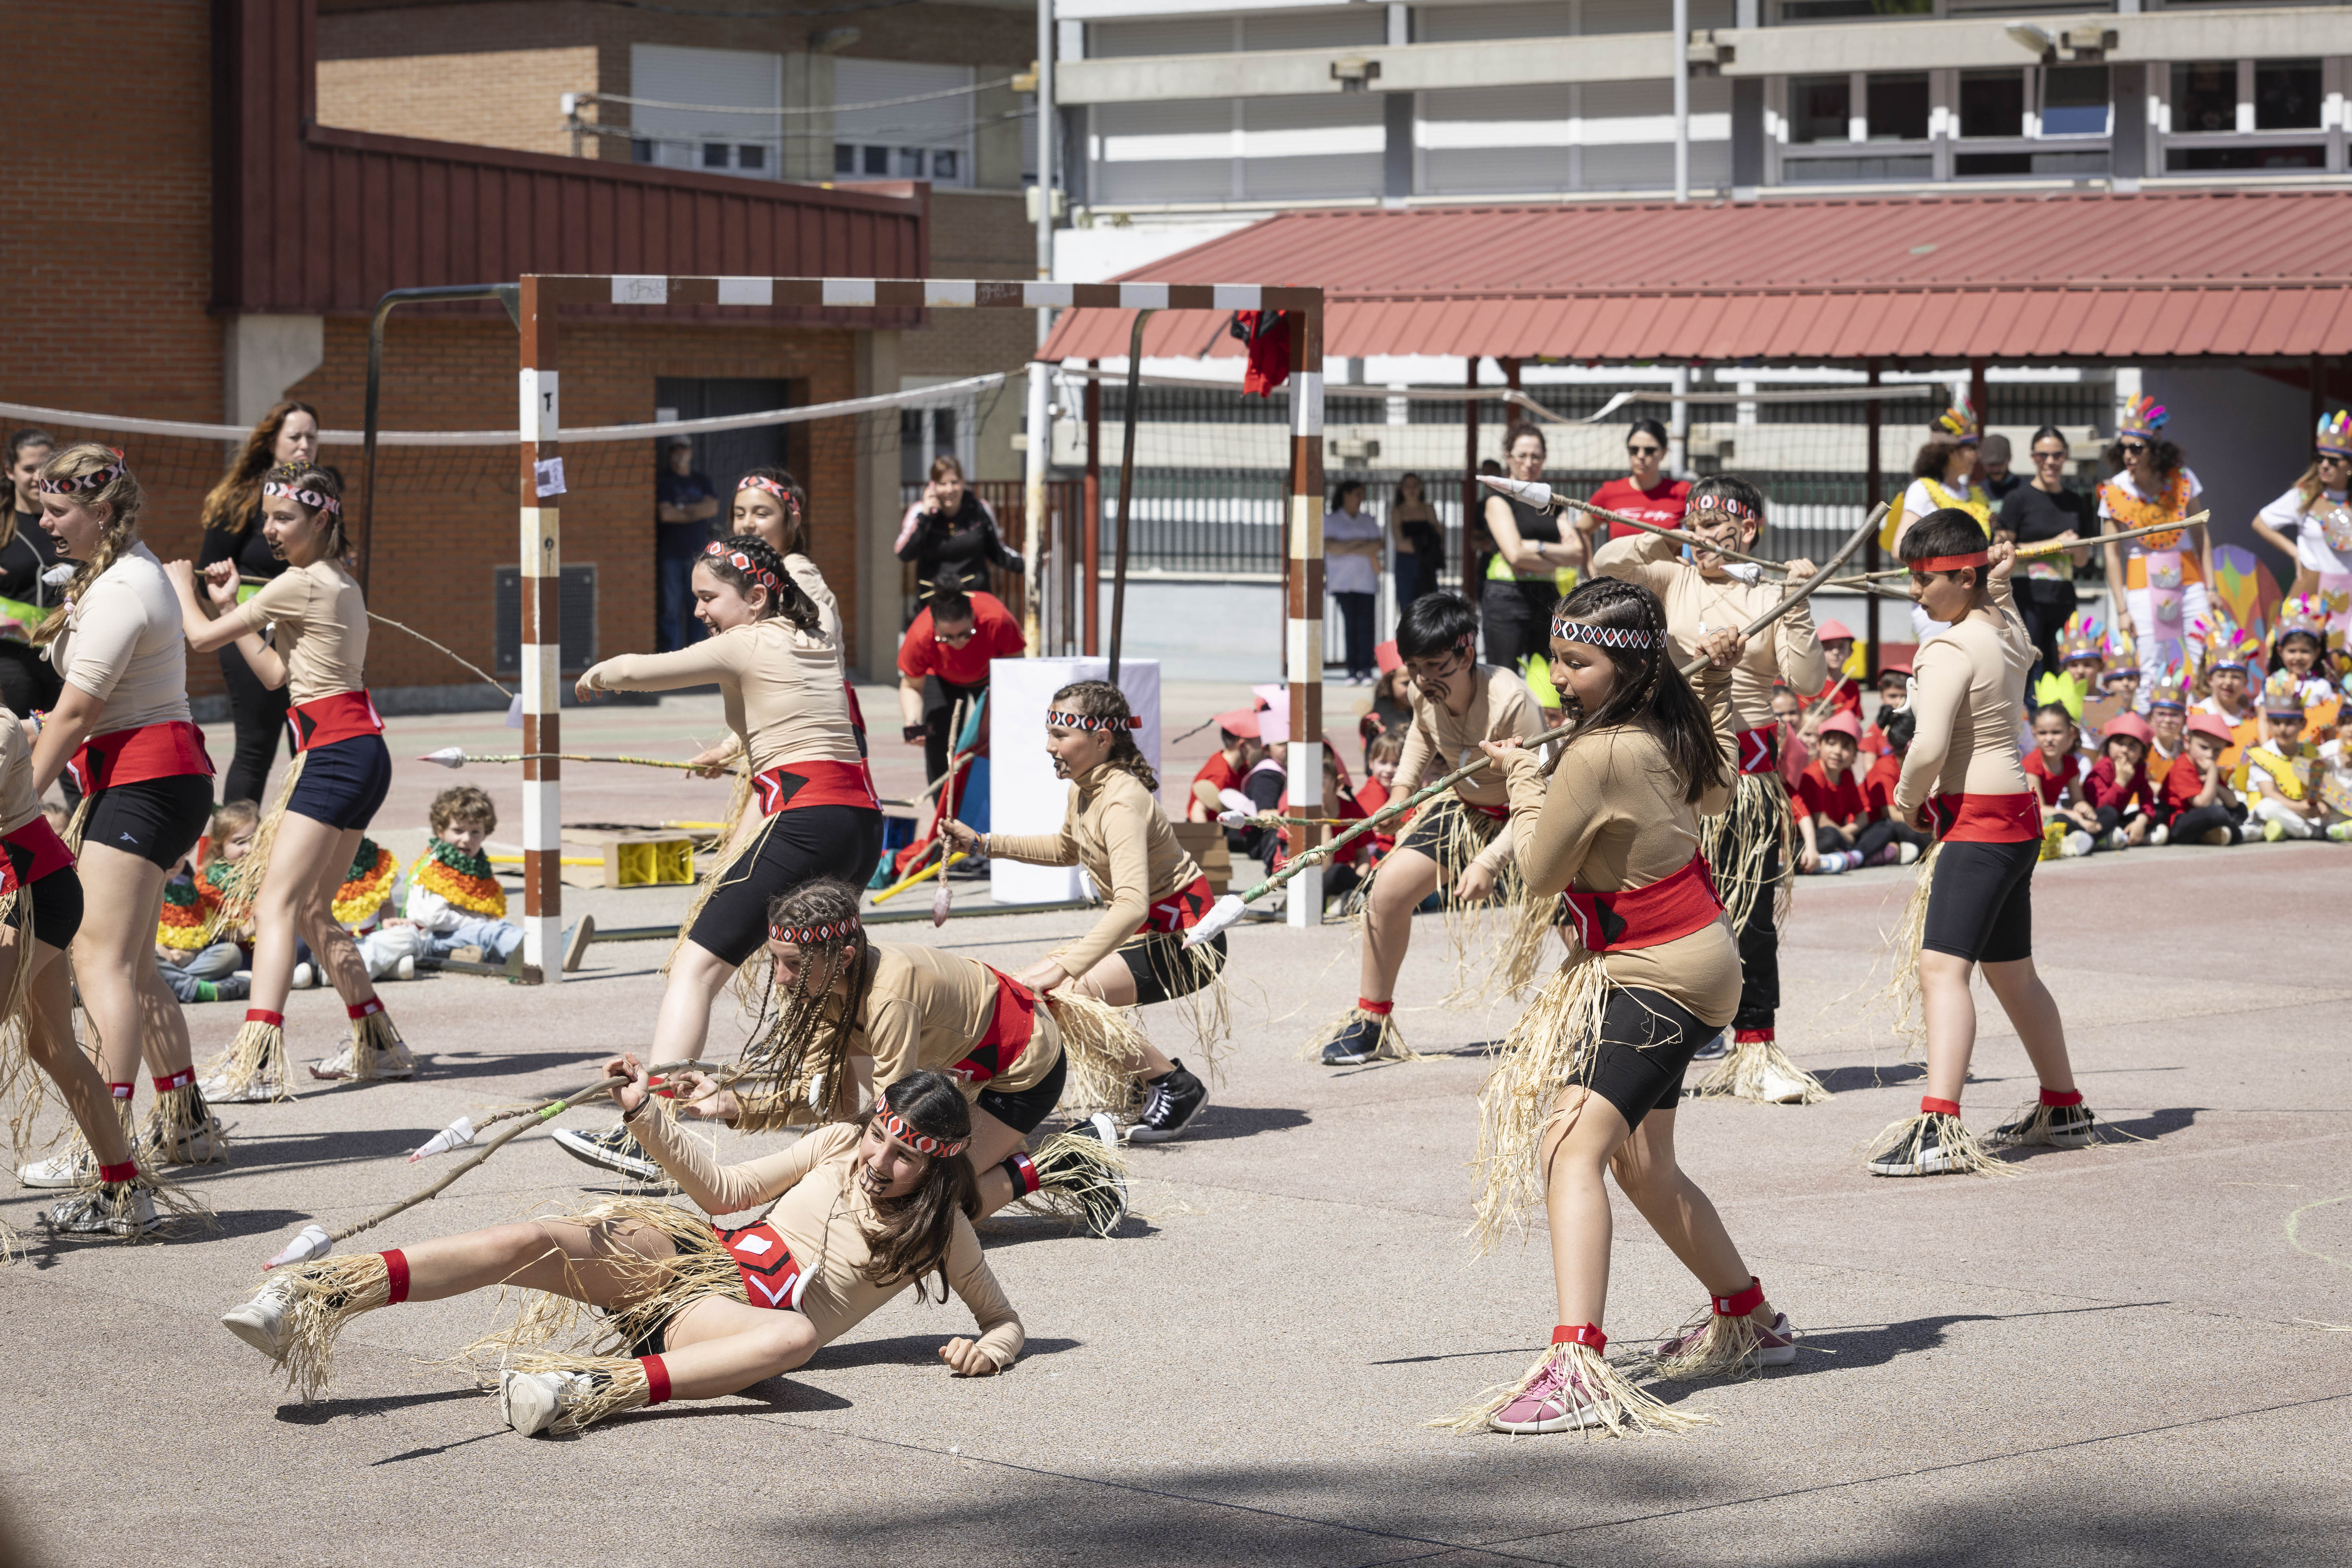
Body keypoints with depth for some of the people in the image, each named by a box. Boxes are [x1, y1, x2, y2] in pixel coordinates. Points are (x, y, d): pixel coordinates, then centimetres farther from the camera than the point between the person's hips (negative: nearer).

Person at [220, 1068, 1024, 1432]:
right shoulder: (843, 1143, 11)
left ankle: (597, 1389, -62)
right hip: (699, 1255, 3)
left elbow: (1004, 1317, 14)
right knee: (536, 1240, -25)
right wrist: (647, 1114, 5)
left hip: (733, 1320, -3)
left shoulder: (941, 1232, 5)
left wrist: (990, 1348, -11)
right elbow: (723, 1191, 16)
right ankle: (317, 1294, -36)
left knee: (799, 1333, -43)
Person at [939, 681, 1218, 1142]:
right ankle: (1150, 1070, 13)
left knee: (1060, 994, -25)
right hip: (1143, 932, 10)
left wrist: (1065, 967, -45)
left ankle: (1175, 1086, -13)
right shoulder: (1084, 788, 4)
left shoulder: (1122, 802, -25)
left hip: (1184, 940, -10)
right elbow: (1067, 849, 27)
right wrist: (983, 844, 18)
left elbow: (1132, 905, -39)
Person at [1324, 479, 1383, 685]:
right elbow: (1330, 547, -6)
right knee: (1350, 626, -6)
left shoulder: (1368, 523, 16)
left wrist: (1347, 549, -8)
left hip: (1366, 581, 2)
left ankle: (1366, 670, -9)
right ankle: (1353, 670, -5)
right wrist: (1360, 545, -6)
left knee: (1365, 625, -8)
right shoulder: (1330, 521, 9)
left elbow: (1377, 545, 1)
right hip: (1342, 581, -1)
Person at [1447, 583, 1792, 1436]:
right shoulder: (1667, 732, 3)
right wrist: (1717, 684, 28)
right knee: (1642, 1165, 22)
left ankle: (1574, 1366, -36)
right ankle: (1748, 1318, 41)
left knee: (1574, 1144, -23)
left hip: (1660, 971, -10)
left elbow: (1541, 873, -12)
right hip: (1677, 958, 10)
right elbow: (1715, 792, 25)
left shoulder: (1597, 756, -24)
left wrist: (1522, 776, 3)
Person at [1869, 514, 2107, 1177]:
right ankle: (2064, 1110, 34)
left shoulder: (1952, 650, -17)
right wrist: (2000, 588, 20)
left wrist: (1907, 803, -7)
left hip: (1976, 821, -10)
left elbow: (1929, 748, -26)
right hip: (2016, 817, 10)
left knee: (1941, 967, -19)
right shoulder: (2009, 630, 9)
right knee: (2011, 972, 21)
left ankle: (1938, 1127, -31)